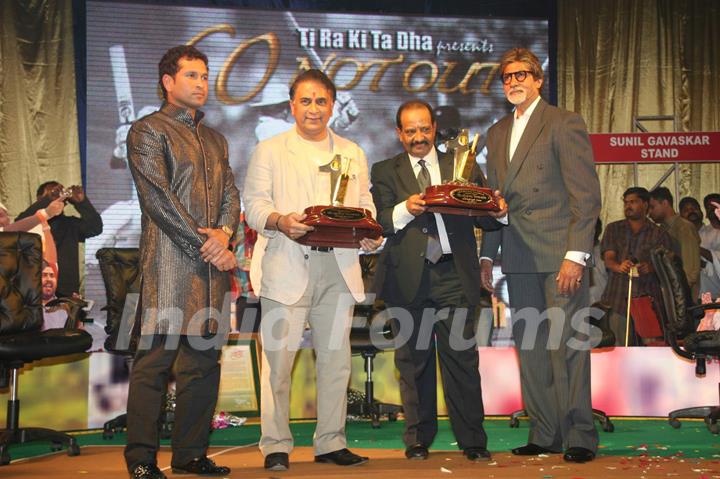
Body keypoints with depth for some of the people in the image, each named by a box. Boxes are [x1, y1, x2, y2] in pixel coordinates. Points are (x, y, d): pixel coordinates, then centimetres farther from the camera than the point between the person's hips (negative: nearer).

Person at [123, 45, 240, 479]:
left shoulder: (215, 140, 23)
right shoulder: (147, 131, 2)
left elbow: (231, 194, 16)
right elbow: (158, 199, -8)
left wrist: (224, 233, -5)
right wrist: (203, 244, -12)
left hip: (213, 263, 7)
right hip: (170, 264, -6)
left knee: (204, 359, 7)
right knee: (156, 359, -7)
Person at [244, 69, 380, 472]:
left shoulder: (353, 154, 20)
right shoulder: (269, 151, 11)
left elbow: (365, 207, 17)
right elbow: (254, 204, 2)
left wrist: (369, 234, -5)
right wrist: (280, 221, -18)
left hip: (339, 268, 3)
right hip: (287, 268, -3)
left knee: (336, 356, 4)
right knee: (279, 356, -6)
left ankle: (331, 442, 15)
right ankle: (276, 445, 4)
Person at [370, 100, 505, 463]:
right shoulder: (385, 172, 12)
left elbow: (485, 220, 9)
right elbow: (380, 222, -2)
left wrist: (498, 211, -12)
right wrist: (405, 209, -20)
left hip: (453, 274, 0)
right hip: (407, 278, 0)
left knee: (462, 358, -2)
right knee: (414, 361, 6)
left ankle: (472, 441, 7)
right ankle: (418, 439, 17)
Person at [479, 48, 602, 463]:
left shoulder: (564, 123, -3)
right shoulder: (497, 133, 18)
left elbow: (587, 195, -8)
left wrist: (576, 255, -16)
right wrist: (487, 255, 12)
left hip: (559, 255, -6)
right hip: (519, 257, 6)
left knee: (567, 345, -5)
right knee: (530, 348, 8)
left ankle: (579, 436, 5)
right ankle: (545, 434, 17)